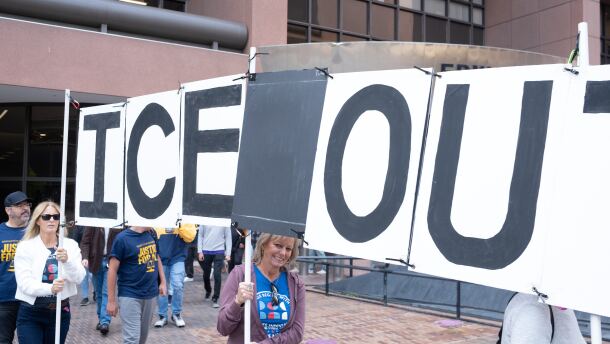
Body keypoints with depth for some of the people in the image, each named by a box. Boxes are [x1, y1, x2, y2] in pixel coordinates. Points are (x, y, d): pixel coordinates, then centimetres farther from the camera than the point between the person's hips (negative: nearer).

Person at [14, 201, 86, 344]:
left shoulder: (70, 245, 2)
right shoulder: (25, 246, -3)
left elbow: (79, 278, -8)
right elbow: (24, 283, -14)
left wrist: (67, 261, -27)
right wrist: (50, 288, -31)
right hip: (31, 314, -2)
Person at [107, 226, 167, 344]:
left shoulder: (151, 234, 4)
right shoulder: (123, 238, -13)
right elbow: (112, 269, -11)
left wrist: (162, 282, 13)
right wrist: (111, 301, -11)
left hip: (150, 294, 6)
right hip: (130, 296, -6)